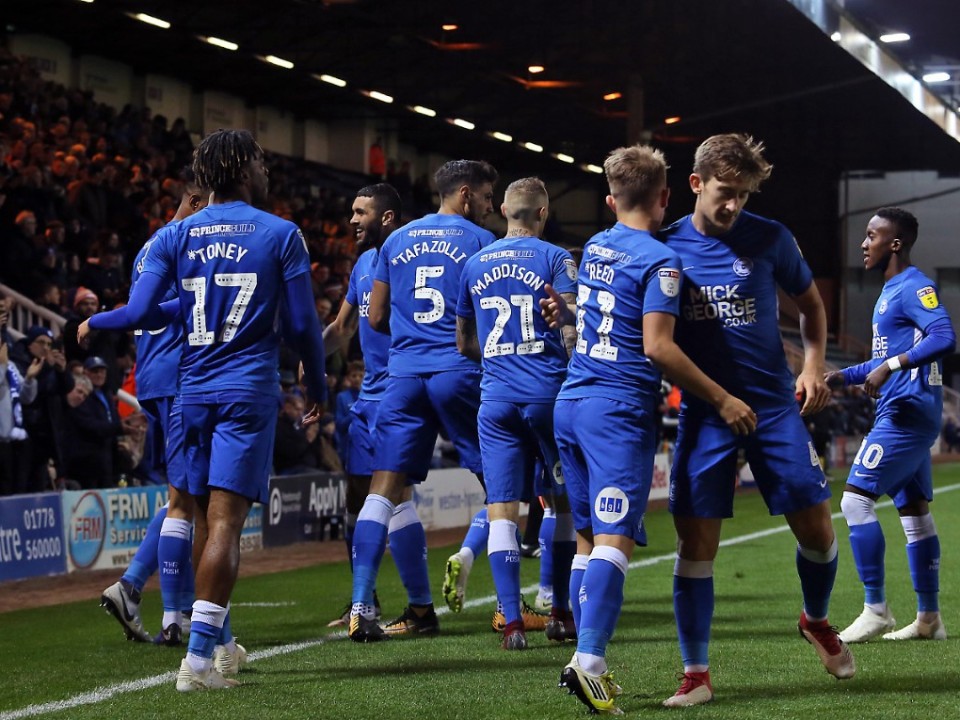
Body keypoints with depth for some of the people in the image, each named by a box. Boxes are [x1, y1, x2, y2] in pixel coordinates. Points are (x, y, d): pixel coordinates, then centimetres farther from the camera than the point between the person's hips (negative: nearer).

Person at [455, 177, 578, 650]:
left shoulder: (474, 265, 12)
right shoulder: (555, 260, -1)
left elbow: (464, 343, 19)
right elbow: (574, 331, -12)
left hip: (496, 398, 3)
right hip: (548, 393, -3)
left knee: (501, 509, 0)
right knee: (567, 502, 12)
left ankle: (512, 621, -8)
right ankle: (561, 613, 13)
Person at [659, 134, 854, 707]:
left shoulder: (769, 239, -3)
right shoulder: (667, 246, -1)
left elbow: (811, 304, 12)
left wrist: (813, 366, -3)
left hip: (775, 404, 0)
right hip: (703, 411, 0)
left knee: (816, 529, -1)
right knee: (696, 542, -6)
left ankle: (817, 621, 30)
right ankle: (696, 675, 3)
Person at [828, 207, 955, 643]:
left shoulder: (914, 288, -13)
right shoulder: (891, 291, 19)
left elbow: (945, 337, -29)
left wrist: (891, 366, -32)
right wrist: (843, 377, 20)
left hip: (906, 412, -11)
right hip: (906, 414, 11)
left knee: (856, 499, -12)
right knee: (914, 511, 11)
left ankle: (876, 611, -10)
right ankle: (929, 619, 15)